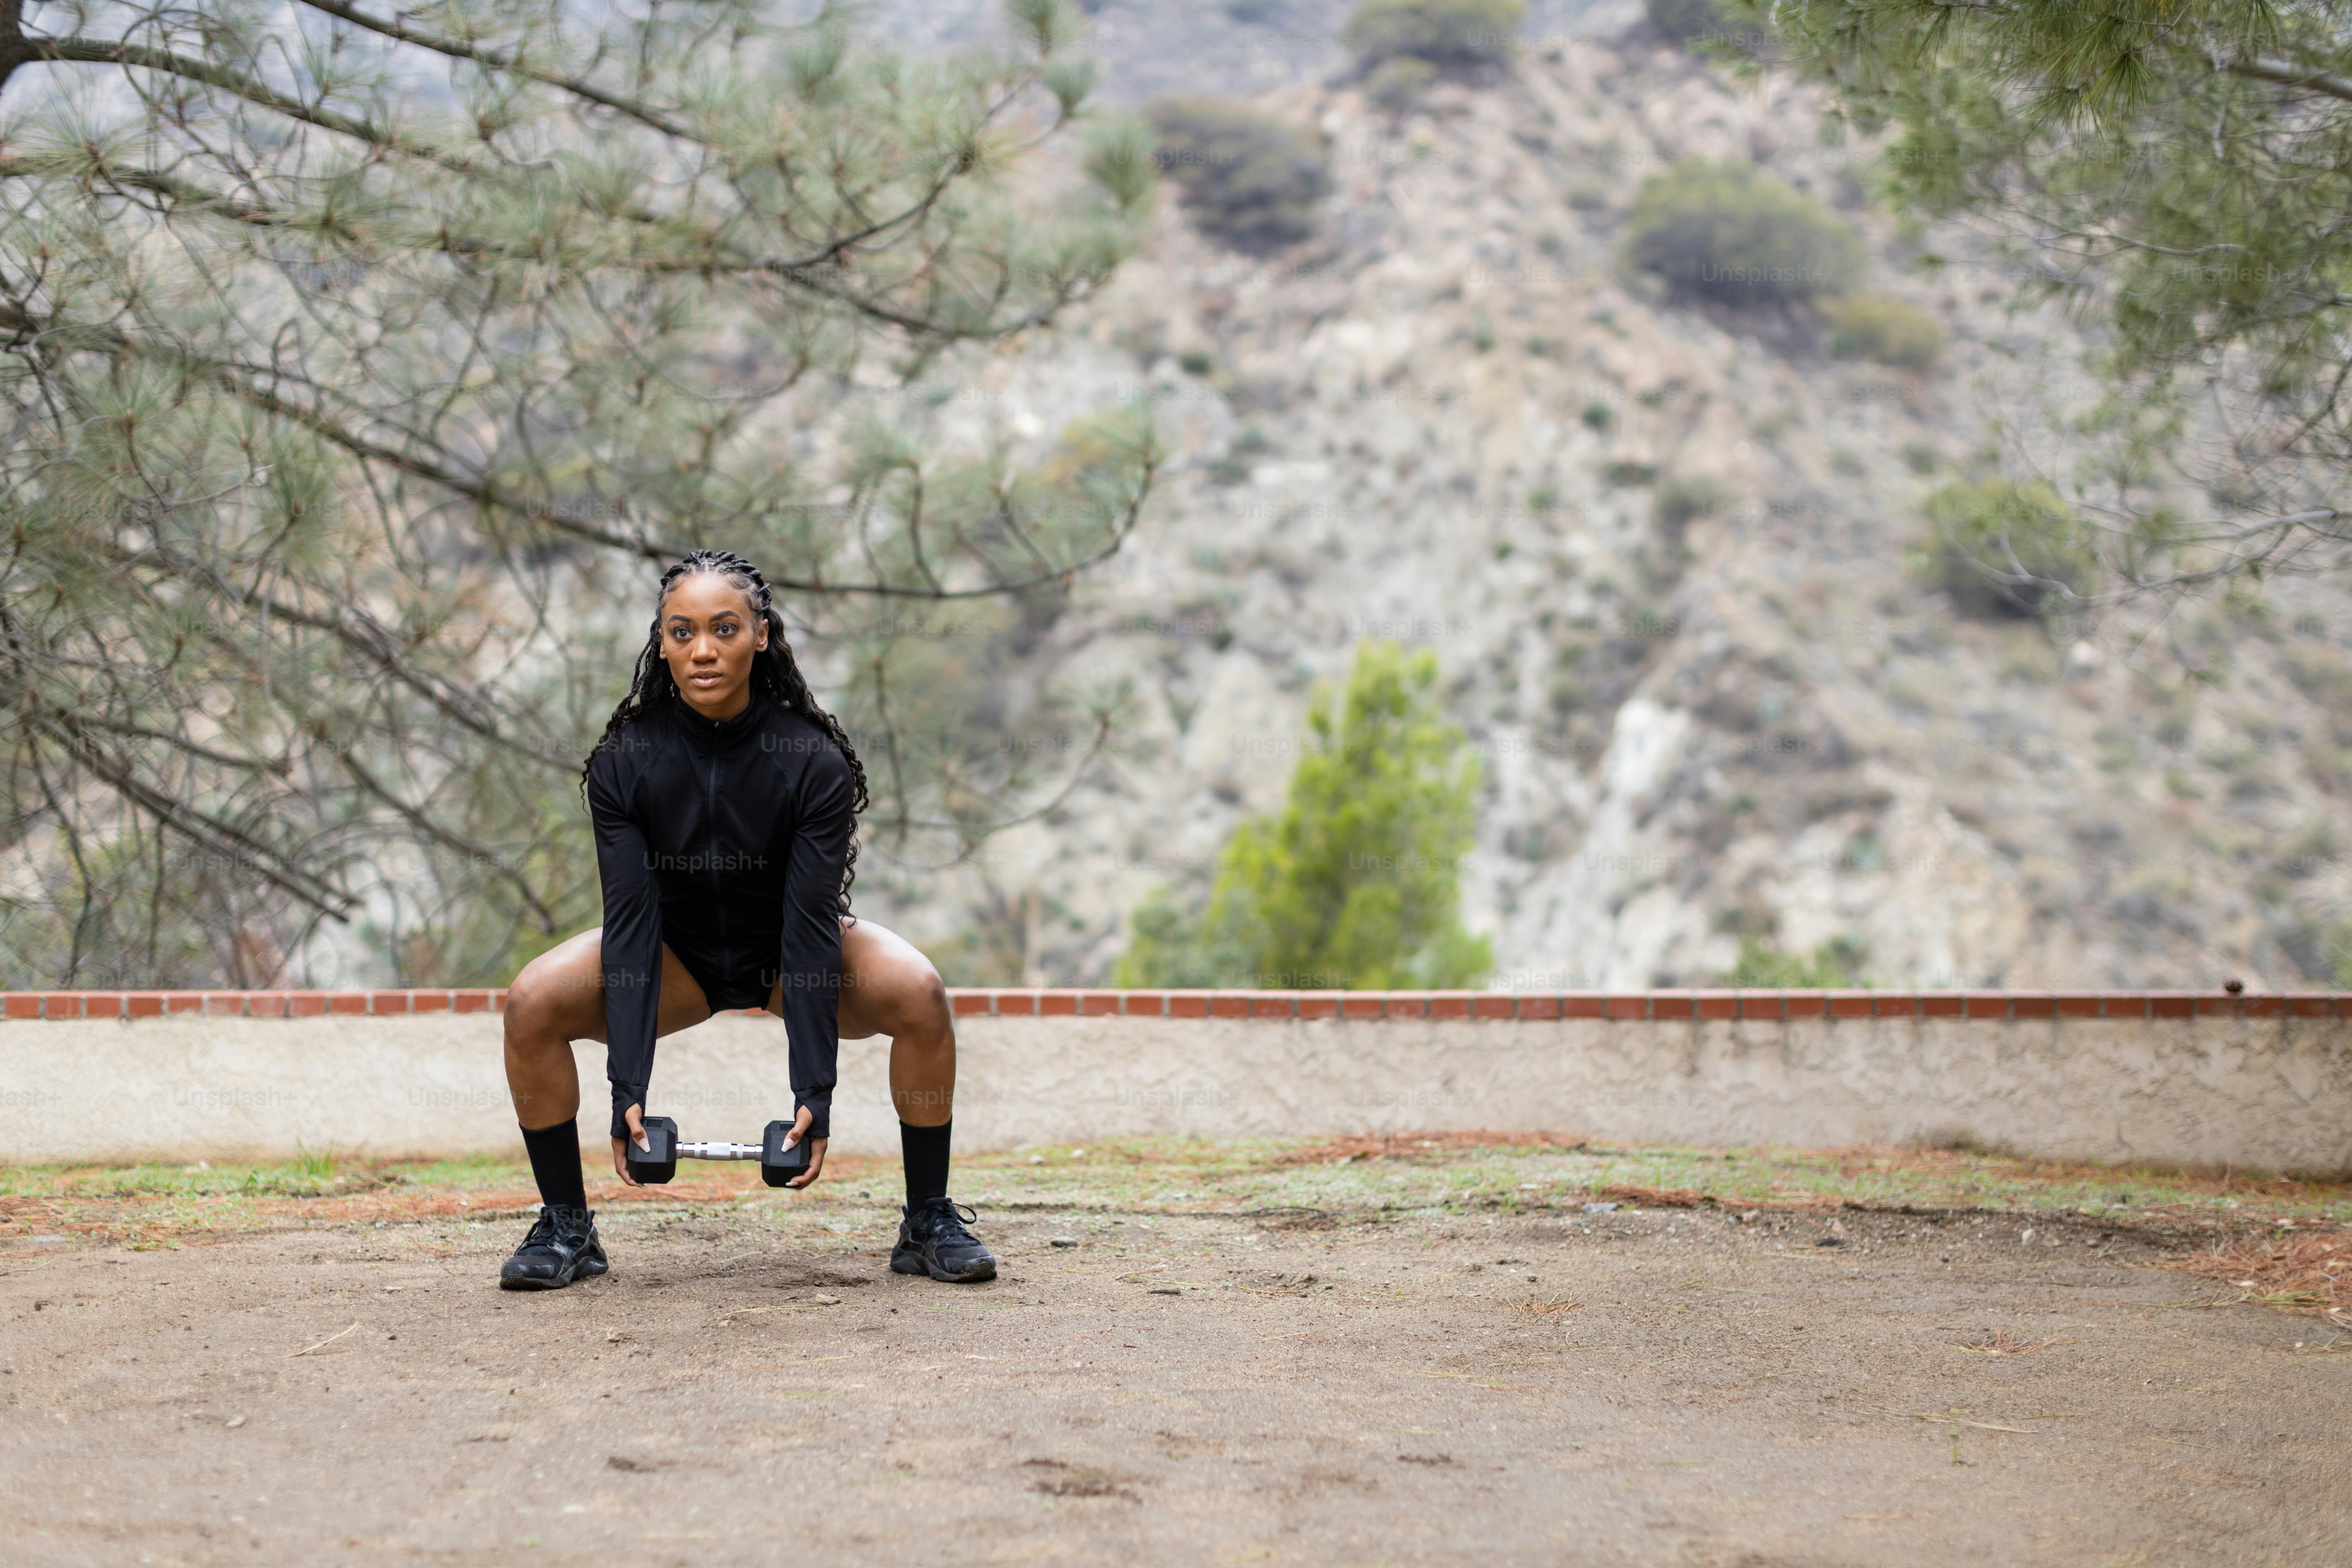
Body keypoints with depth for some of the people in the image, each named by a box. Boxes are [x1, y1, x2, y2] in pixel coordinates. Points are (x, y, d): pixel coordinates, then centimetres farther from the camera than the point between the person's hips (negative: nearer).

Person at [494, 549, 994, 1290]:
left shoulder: (811, 759, -26)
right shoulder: (625, 761, -22)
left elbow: (811, 926, -28)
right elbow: (630, 921, -25)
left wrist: (815, 1093, -33)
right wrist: (628, 1089, -32)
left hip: (790, 951, -1)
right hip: (679, 953, 1)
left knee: (918, 993, -30)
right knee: (533, 1004, -25)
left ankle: (929, 1223, -13)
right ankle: (566, 1229, -7)